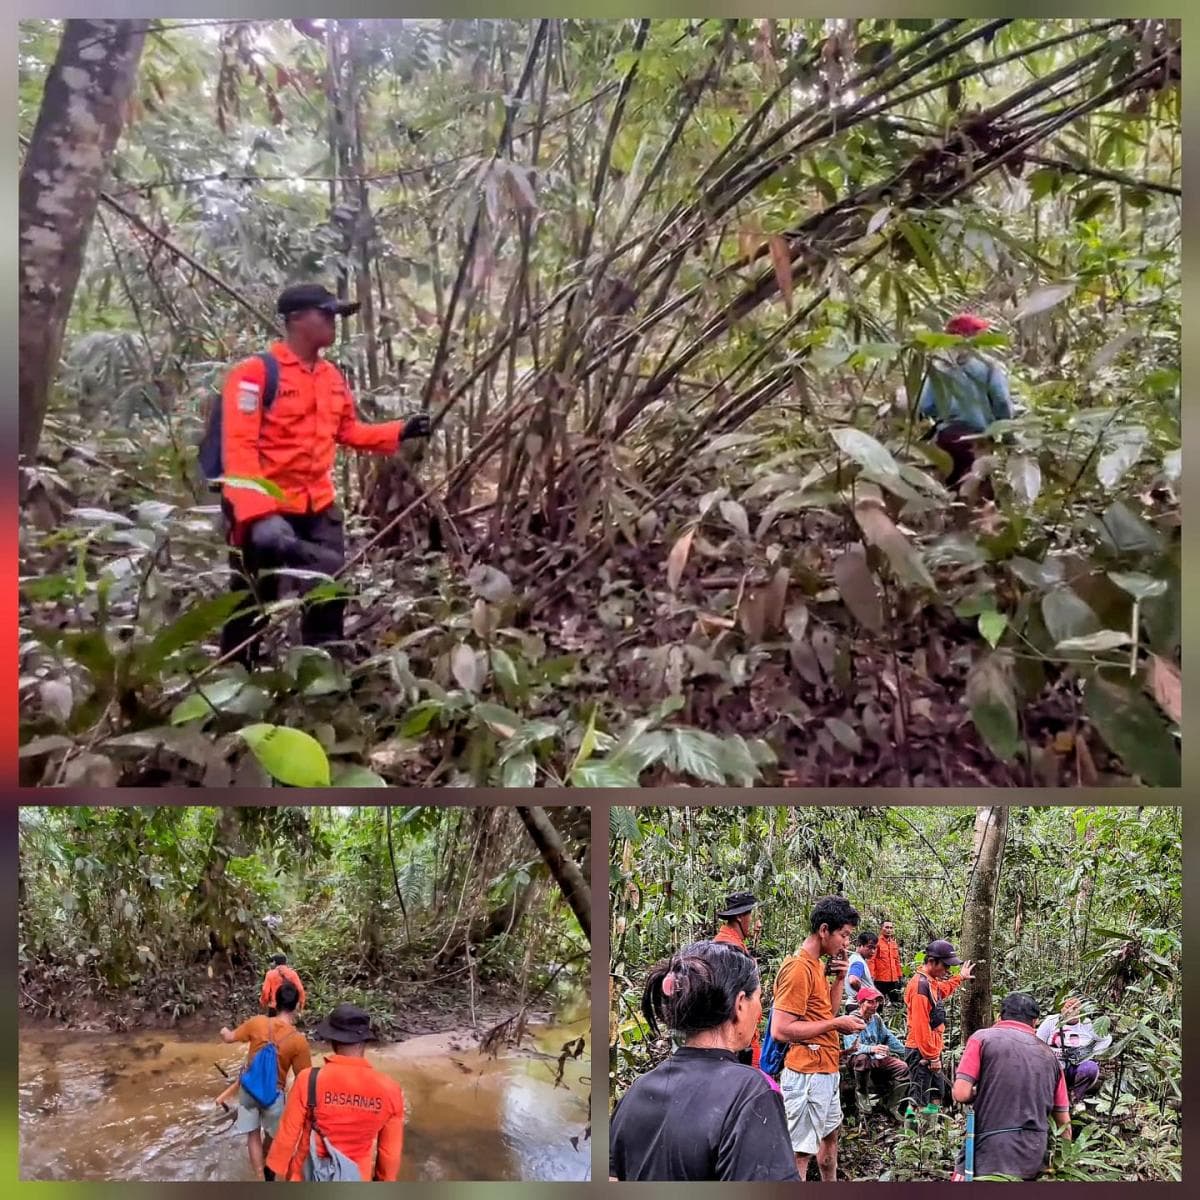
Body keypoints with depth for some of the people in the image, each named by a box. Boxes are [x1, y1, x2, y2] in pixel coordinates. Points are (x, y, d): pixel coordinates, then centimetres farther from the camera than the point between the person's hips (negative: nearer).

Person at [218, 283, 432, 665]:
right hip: (265, 510, -6)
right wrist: (256, 513, -30)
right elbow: (238, 446, -20)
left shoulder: (333, 377, 8)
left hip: (318, 508, 6)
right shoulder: (255, 372, -14)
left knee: (329, 594, 10)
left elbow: (348, 432, 20)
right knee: (253, 604, 6)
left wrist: (400, 432, 7)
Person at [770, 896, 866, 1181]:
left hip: (827, 1070, 11)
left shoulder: (817, 965, 11)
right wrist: (835, 1024, -18)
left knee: (830, 1135, 25)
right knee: (800, 1153, -6)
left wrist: (838, 978, 3)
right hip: (807, 1074, -11)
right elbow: (780, 1030, -24)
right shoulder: (798, 968, -19)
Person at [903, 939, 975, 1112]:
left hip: (932, 1050, 10)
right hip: (922, 1052, -10)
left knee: (937, 1096, 16)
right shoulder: (920, 984, -20)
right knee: (919, 1103, -8)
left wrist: (960, 977, 47)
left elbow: (943, 990, 39)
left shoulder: (932, 982, 11)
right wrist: (932, 1057, -20)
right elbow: (921, 1026, -23)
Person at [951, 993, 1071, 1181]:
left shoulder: (983, 1038, 0)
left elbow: (961, 1094, -9)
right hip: (1035, 1159, 5)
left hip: (992, 1154, -5)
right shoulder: (1048, 1054, 12)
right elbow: (1064, 1123, 15)